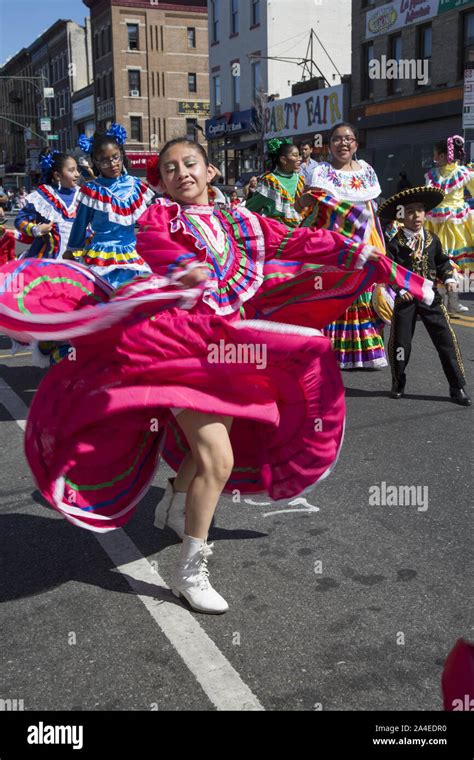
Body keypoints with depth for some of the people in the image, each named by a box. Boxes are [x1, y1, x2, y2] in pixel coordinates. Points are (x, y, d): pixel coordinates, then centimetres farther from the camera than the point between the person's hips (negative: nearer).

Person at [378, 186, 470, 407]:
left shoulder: (432, 239, 4)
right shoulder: (395, 243, -7)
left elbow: (442, 262, 16)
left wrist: (448, 278, -1)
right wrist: (400, 289, -26)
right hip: (404, 299, -2)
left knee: (446, 340, -2)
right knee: (400, 343, 6)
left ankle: (457, 388, 6)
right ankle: (398, 384, 29)